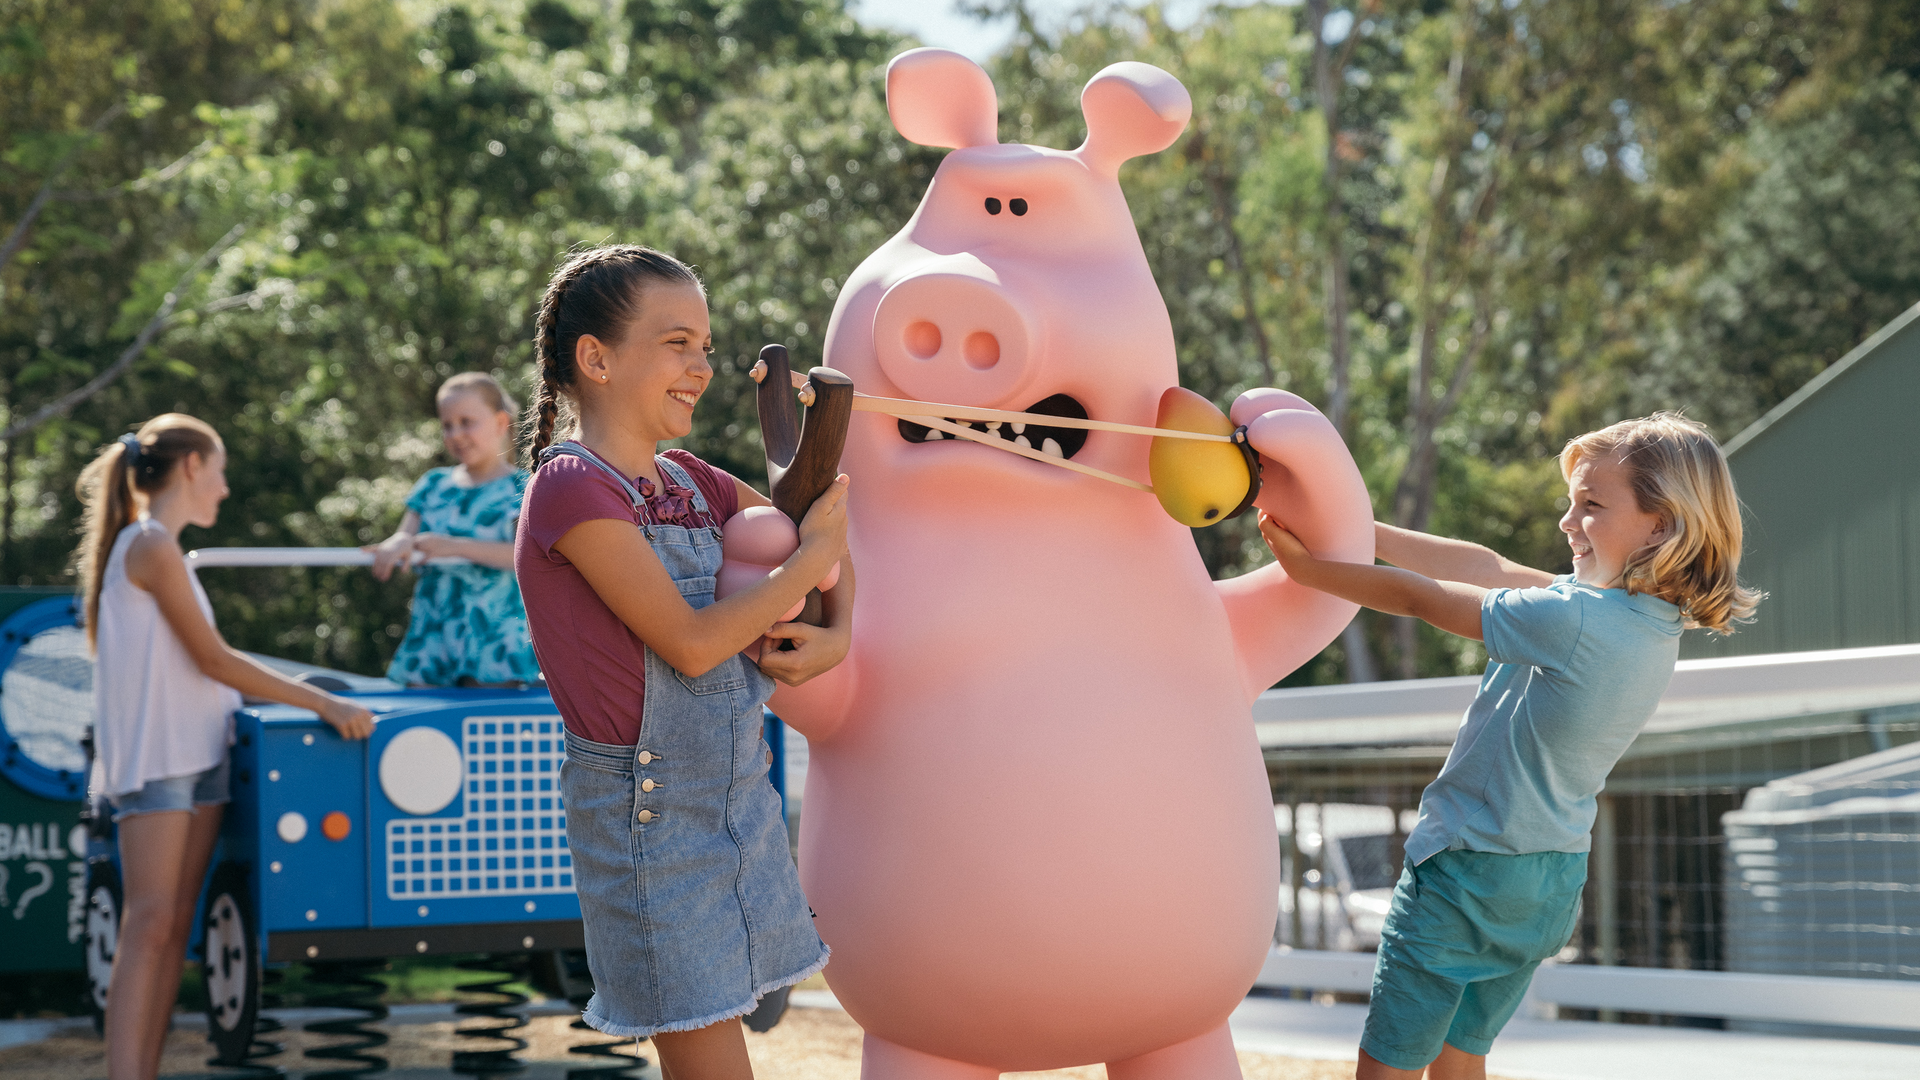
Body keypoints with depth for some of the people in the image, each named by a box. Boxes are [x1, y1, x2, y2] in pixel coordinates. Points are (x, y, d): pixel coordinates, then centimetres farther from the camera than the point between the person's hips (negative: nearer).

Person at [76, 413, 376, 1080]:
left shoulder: (155, 546, 19)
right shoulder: (151, 547, -10)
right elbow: (213, 660, -14)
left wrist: (304, 701, 19)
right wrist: (321, 704, -14)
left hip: (197, 755, 9)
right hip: (153, 757, -9)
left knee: (176, 926, 4)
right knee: (149, 925, -14)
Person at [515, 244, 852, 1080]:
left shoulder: (690, 483, 8)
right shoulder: (573, 488, -14)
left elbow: (823, 531, 20)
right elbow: (691, 643, -19)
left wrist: (839, 633, 1)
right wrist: (812, 557, -12)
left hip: (736, 793, 7)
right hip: (646, 812, -7)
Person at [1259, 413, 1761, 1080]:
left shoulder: (1572, 622, -27)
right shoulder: (1651, 621, -1)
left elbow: (1422, 598, -17)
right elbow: (1490, 570, 2)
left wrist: (1309, 568, -4)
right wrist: (1359, 530, 3)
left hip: (1471, 871, -8)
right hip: (1554, 883, 8)